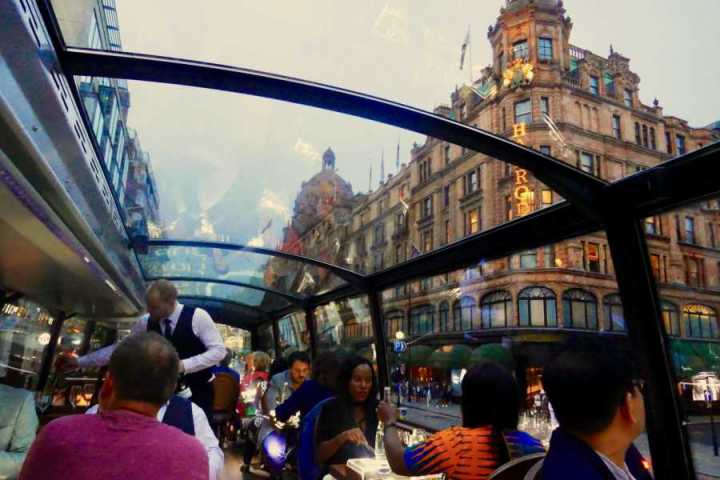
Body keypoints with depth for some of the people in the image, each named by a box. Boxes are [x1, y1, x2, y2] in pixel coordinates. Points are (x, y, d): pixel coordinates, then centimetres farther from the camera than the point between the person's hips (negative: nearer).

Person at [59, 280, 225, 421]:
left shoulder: (197, 316, -17)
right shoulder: (146, 323, -3)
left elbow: (218, 350, -17)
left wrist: (183, 365, -25)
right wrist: (80, 361, 2)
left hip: (198, 392, -4)